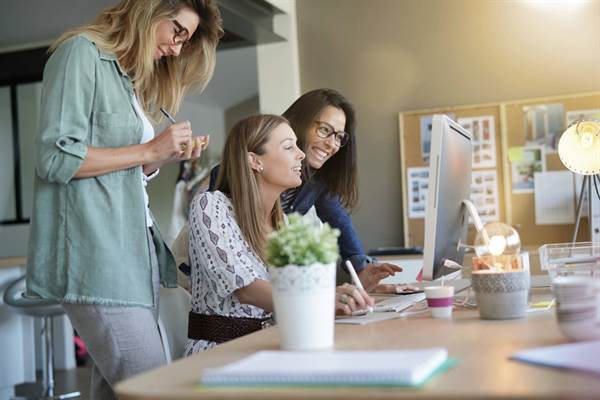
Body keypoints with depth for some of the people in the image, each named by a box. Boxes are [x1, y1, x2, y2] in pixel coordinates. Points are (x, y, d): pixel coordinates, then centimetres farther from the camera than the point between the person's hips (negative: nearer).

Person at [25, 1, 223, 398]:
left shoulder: (132, 78, 23)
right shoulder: (81, 52, -4)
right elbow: (55, 158, -14)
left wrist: (168, 156, 7)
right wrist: (149, 150, -11)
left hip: (135, 253, 9)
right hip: (97, 256, -9)